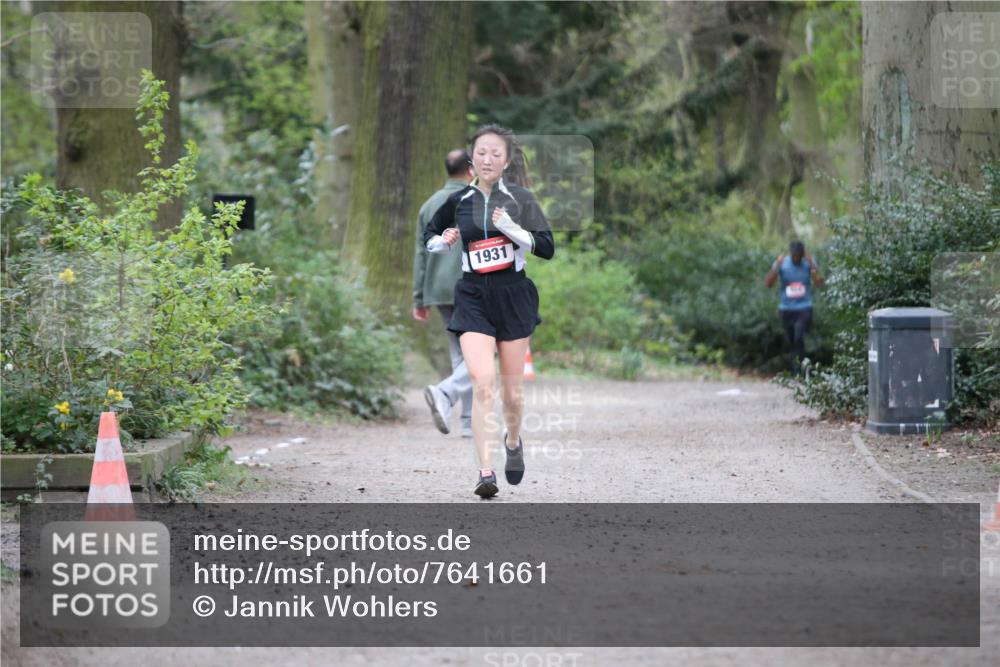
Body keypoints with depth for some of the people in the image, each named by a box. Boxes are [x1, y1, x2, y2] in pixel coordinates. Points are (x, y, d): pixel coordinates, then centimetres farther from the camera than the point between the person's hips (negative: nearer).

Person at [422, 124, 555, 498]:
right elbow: (428, 235, 21)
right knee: (482, 383, -17)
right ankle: (485, 472, -18)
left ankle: (513, 440, 41)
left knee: (512, 390, 9)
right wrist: (442, 242, -1)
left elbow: (547, 248, -6)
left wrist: (512, 228, -20)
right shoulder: (459, 201, 5)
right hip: (473, 297, 0)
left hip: (512, 295, 0)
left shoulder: (520, 198, -1)